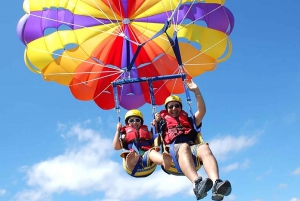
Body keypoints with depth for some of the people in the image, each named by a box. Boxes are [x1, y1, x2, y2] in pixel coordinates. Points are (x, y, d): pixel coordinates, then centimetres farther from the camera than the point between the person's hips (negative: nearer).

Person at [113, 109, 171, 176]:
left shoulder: (146, 131, 34)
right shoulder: (126, 135, 30)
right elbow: (116, 147, 15)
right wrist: (118, 130, 17)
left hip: (146, 152, 1)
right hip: (133, 153, -1)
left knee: (152, 152, -35)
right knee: (134, 154, -38)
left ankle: (164, 161, -68)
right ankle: (130, 163, -74)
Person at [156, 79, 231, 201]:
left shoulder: (188, 120, 35)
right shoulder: (163, 121, 30)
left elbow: (202, 111, 20)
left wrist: (196, 91, 11)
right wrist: (156, 125, -2)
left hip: (192, 147, 3)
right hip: (172, 149, -2)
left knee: (204, 147, -33)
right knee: (184, 146, -39)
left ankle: (216, 184, -59)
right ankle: (197, 184, -65)